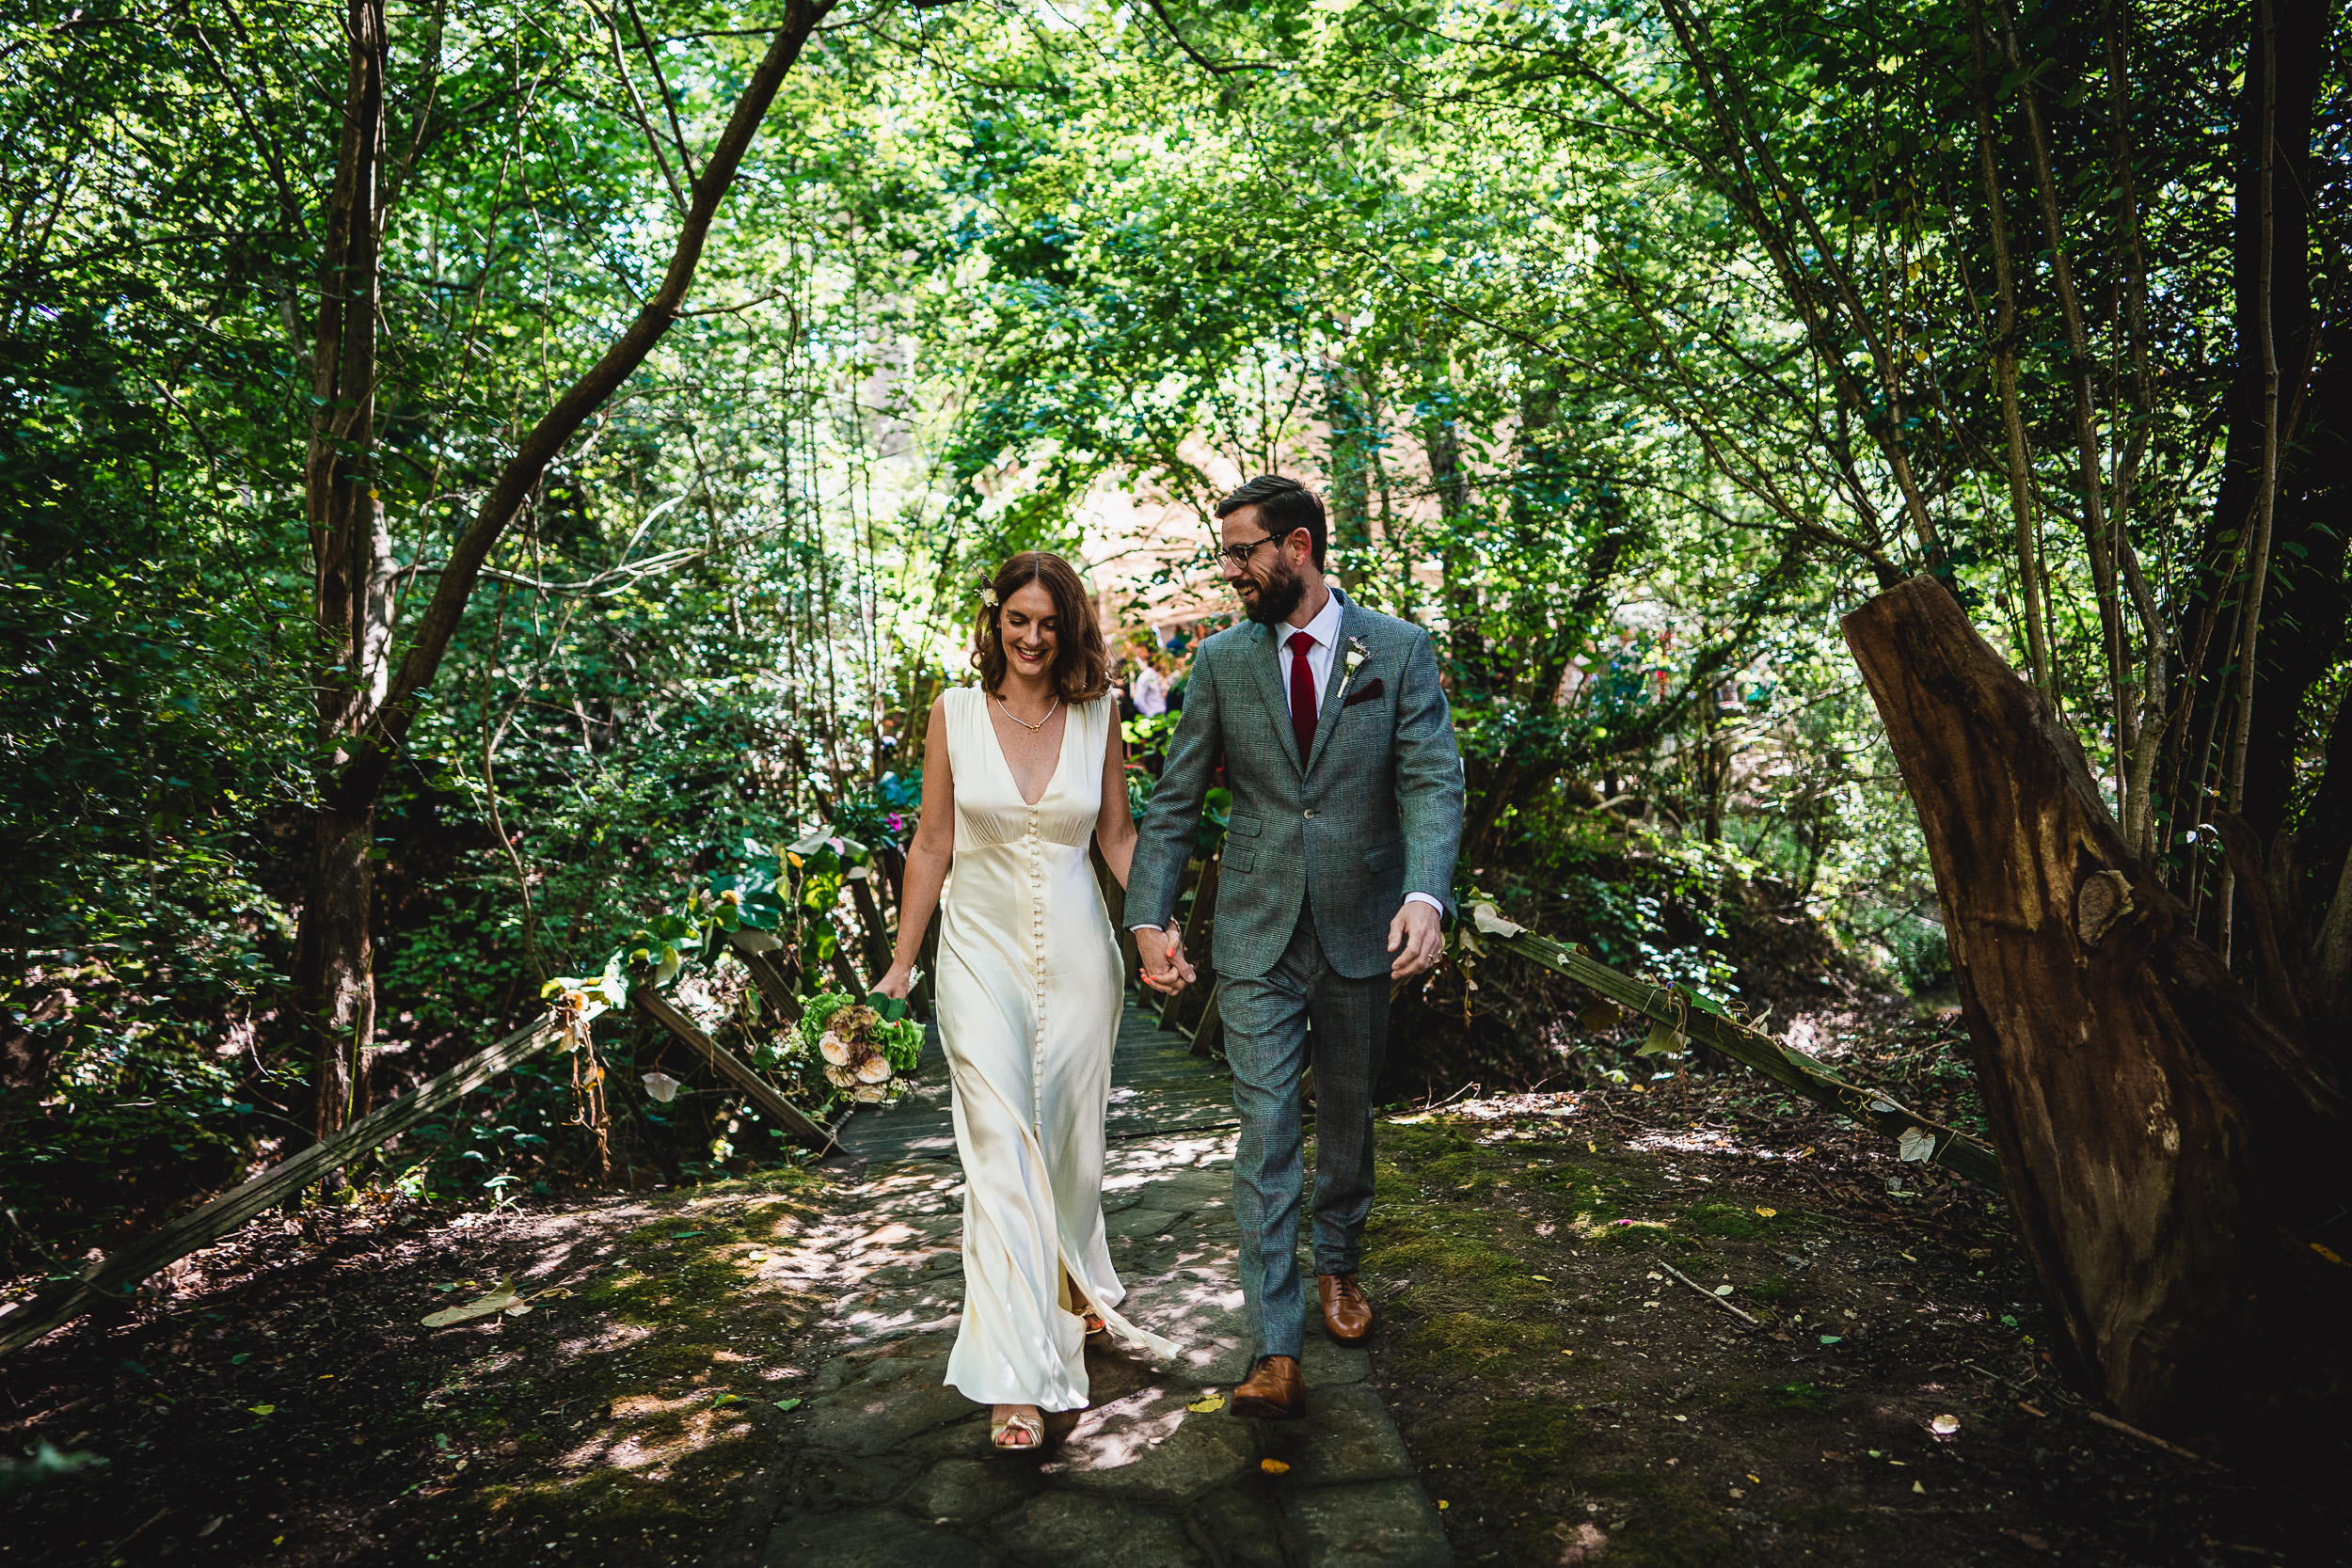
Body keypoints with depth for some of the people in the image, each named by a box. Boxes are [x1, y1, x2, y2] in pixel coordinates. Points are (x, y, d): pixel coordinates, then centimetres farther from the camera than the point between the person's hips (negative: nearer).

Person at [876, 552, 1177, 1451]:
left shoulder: (1097, 715, 2)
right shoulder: (954, 714, 0)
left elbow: (1117, 836, 8)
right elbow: (932, 845, 4)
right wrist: (901, 963, 4)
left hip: (1075, 951, 2)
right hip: (983, 951, -1)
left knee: (1071, 1140, 14)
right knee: (1002, 1152, -8)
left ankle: (1072, 1292, 43)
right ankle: (1018, 1377, -3)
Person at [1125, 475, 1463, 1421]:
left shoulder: (1398, 651, -2)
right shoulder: (1222, 660, 2)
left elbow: (1432, 783, -11)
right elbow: (1176, 800, 4)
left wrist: (1425, 895, -28)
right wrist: (1149, 916, -4)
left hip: (1360, 933, 0)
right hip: (1255, 937, 0)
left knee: (1347, 1119, 17)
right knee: (1265, 1133, -4)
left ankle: (1337, 1265, 42)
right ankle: (1275, 1356, 1)